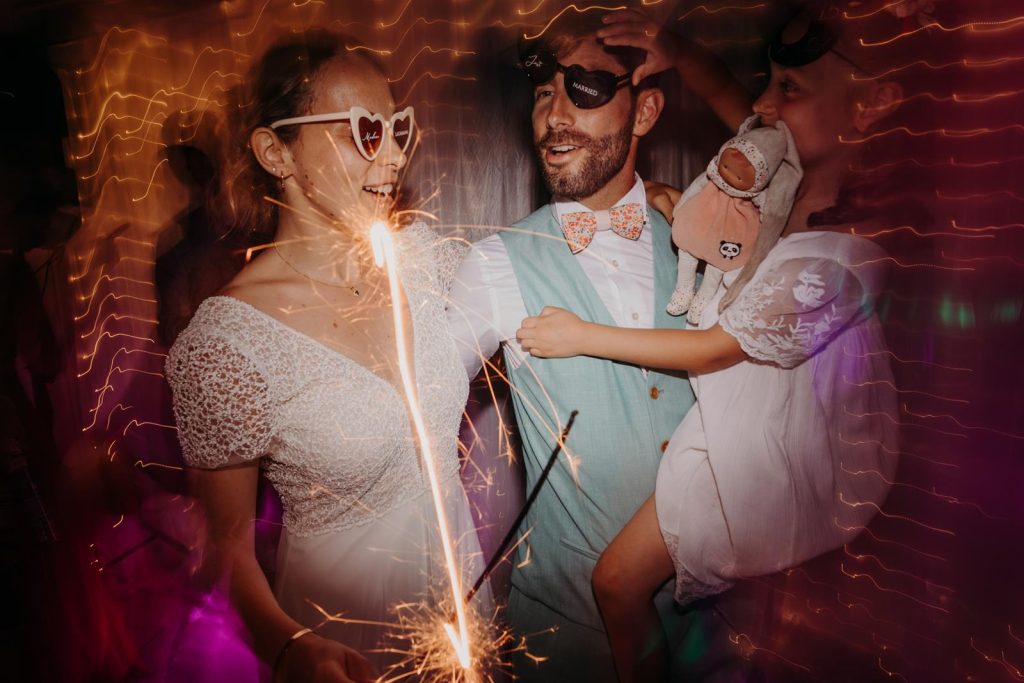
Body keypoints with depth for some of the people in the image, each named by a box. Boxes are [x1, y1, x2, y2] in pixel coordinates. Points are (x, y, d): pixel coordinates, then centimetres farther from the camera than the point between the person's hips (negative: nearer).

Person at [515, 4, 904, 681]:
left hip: (761, 448, -8)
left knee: (618, 580, 4)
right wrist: (681, 59, 0)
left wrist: (582, 335, -14)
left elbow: (713, 350, -22)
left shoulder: (832, 258, -34)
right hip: (749, 415, 9)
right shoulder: (811, 180, -10)